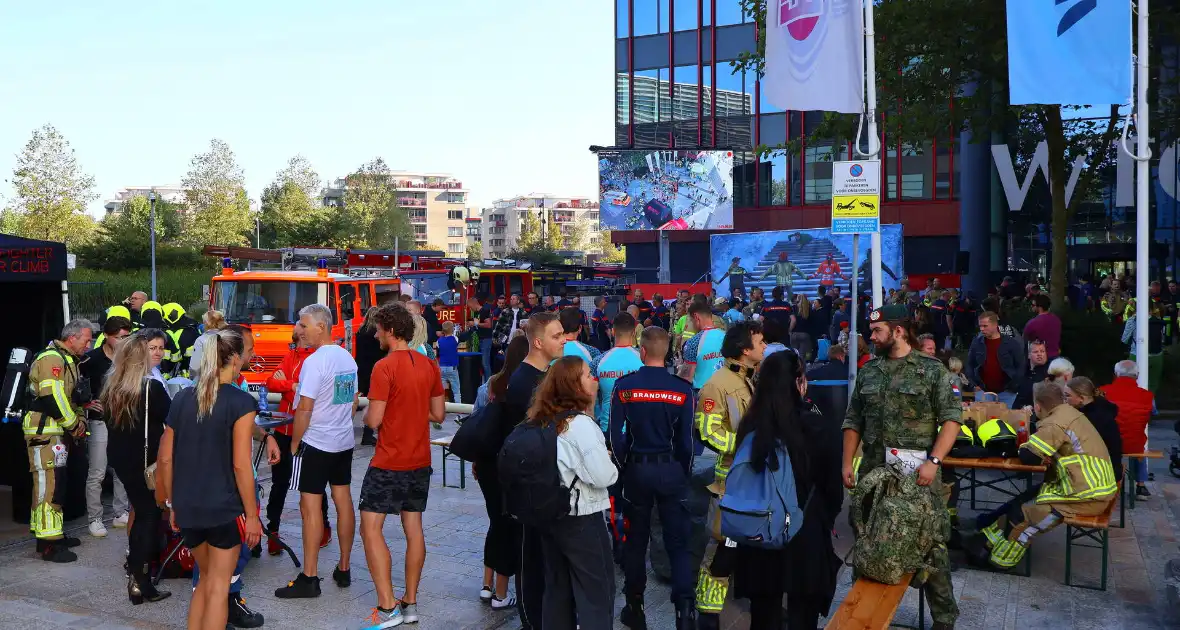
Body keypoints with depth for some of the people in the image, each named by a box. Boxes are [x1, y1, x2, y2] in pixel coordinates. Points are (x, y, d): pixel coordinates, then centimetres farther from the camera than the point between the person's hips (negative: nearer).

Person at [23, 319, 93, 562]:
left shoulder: (68, 360, 18)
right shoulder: (51, 359, -16)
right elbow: (53, 399, -23)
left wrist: (80, 419, 9)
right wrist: (74, 425, -12)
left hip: (58, 432, 11)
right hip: (44, 432, -11)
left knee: (56, 482, 16)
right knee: (49, 483, -11)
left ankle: (53, 534, 26)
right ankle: (48, 544, -9)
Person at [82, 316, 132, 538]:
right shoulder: (92, 359, -10)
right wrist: (87, 403, -15)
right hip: (101, 422, -4)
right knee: (97, 474, 0)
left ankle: (121, 513, 23)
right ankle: (94, 519, 10)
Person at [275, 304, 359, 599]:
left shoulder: (314, 362, -17)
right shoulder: (348, 358, 7)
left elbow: (304, 409, -18)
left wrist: (294, 442, -7)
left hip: (316, 444, -8)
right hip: (345, 442, 8)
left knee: (311, 506, -2)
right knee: (343, 500, 12)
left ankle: (309, 578, 1)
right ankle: (344, 569, 21)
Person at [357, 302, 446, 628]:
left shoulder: (384, 367, -16)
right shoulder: (429, 365, 4)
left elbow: (374, 419, -17)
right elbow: (438, 414, 9)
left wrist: (367, 412, 4)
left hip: (389, 462, -7)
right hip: (420, 461, 7)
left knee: (370, 529, -1)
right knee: (414, 528, 12)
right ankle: (410, 603, 19)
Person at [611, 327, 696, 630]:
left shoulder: (623, 386, -9)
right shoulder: (682, 389, -9)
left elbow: (615, 435, -8)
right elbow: (686, 439, -5)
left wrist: (623, 466, 9)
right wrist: (686, 473, 10)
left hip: (636, 469, 1)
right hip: (671, 469, -1)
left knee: (636, 540, 14)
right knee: (678, 542, 5)